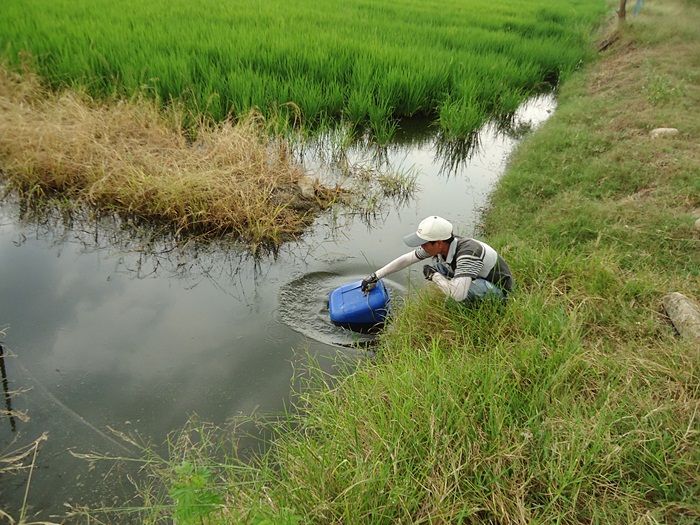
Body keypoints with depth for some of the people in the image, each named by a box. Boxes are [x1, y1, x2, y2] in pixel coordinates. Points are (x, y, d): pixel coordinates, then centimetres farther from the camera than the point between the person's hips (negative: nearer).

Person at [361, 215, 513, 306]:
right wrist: (375, 277, -2)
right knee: (437, 264, -5)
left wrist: (434, 276, -30)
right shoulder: (439, 246, -14)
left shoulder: (467, 253, -37)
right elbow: (406, 259, -4)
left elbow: (458, 294, -48)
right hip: (480, 278, 8)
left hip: (499, 291, -8)